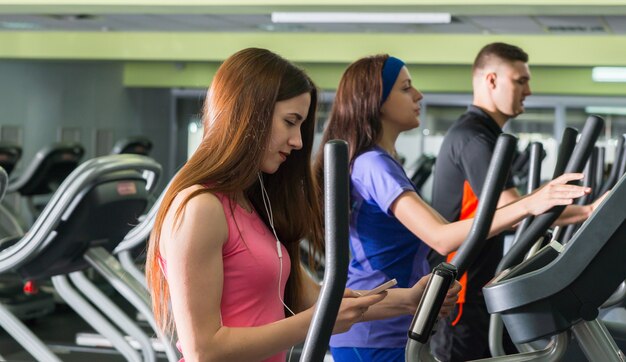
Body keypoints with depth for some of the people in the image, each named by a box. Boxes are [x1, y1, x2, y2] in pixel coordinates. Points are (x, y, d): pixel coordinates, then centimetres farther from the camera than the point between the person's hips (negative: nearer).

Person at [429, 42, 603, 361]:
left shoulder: (481, 134, 17)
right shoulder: (473, 137, -18)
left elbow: (502, 210, 19)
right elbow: (511, 208, -27)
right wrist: (588, 212, -25)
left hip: (475, 289, 10)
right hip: (458, 296, -10)